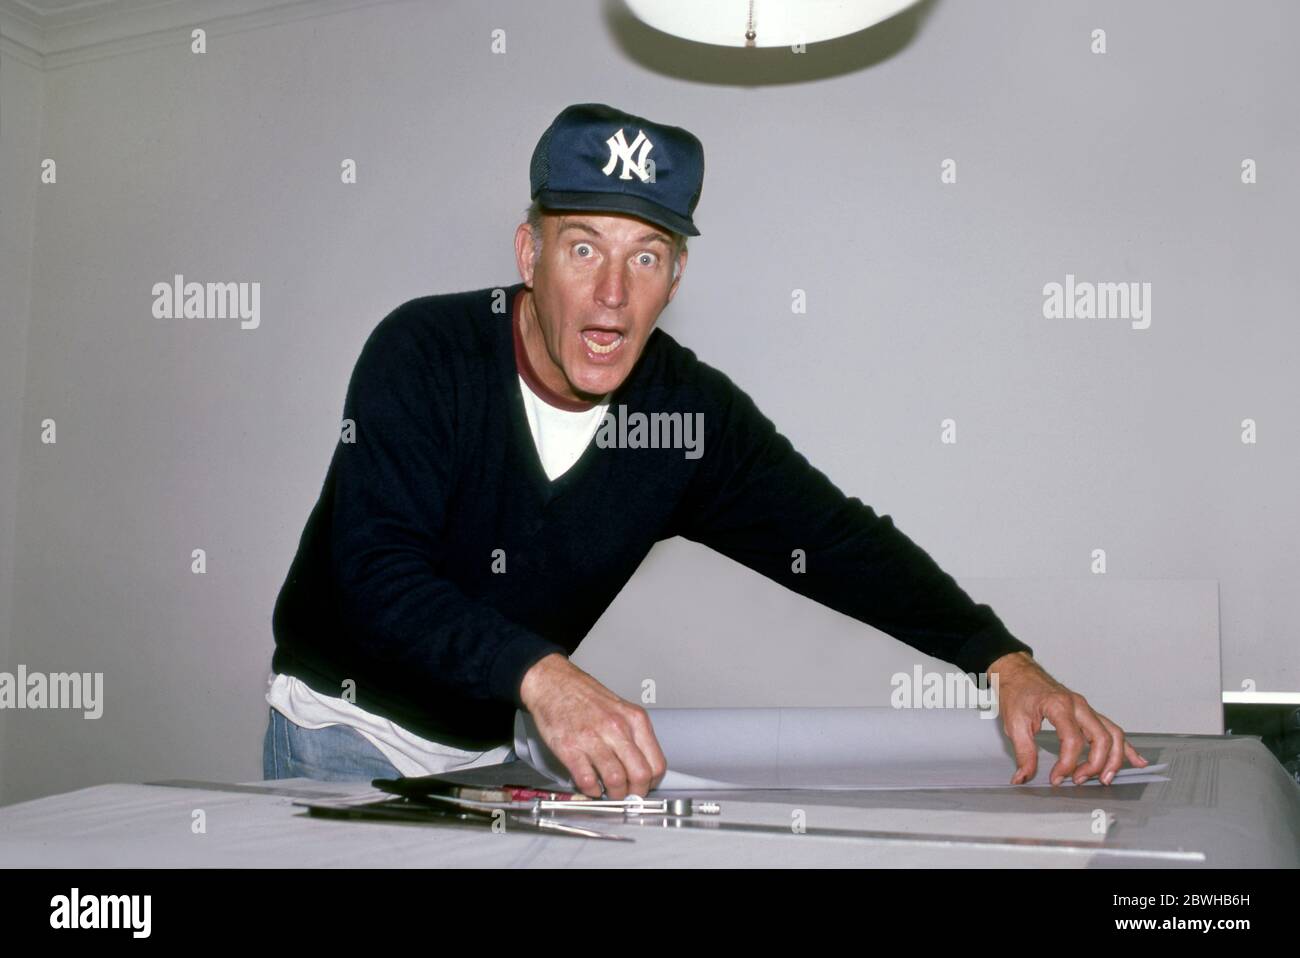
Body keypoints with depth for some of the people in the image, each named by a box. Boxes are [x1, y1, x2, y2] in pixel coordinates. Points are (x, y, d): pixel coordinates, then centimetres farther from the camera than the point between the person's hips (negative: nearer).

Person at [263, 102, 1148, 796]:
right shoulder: (424, 354, -23)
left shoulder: (694, 412, -12)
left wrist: (1006, 662, -22)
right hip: (345, 727, -3)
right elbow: (376, 571, -34)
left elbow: (838, 542, -9)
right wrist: (543, 676, -50)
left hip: (496, 749, 3)